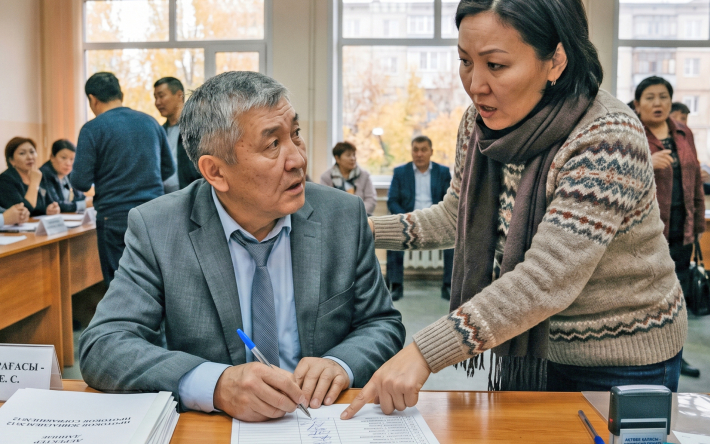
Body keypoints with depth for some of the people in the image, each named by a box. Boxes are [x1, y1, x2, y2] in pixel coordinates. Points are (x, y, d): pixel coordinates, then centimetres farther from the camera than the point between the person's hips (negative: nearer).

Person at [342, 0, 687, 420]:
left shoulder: (608, 137, -28)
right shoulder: (480, 122, -7)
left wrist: (423, 354, -40)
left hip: (619, 362, -6)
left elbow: (547, 280, -35)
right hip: (525, 346, 6)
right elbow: (455, 215, 9)